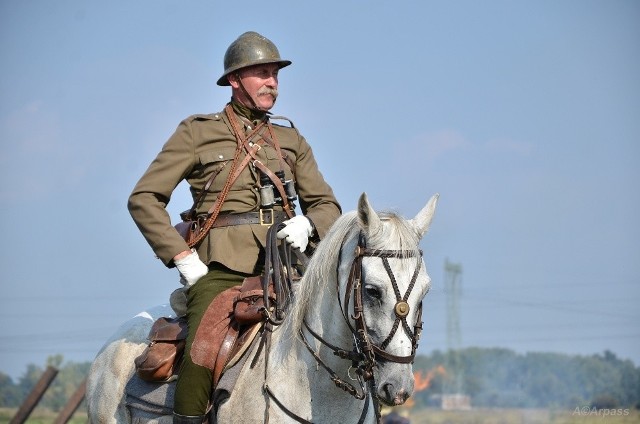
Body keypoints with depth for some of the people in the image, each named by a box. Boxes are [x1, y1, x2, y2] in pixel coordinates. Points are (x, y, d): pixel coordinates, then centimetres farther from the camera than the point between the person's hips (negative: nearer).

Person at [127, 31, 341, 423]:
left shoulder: (291, 139, 22)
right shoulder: (197, 133, 10)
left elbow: (326, 204, 21)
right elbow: (144, 199, 5)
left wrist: (307, 224, -3)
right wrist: (182, 257, -5)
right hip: (220, 269, -4)